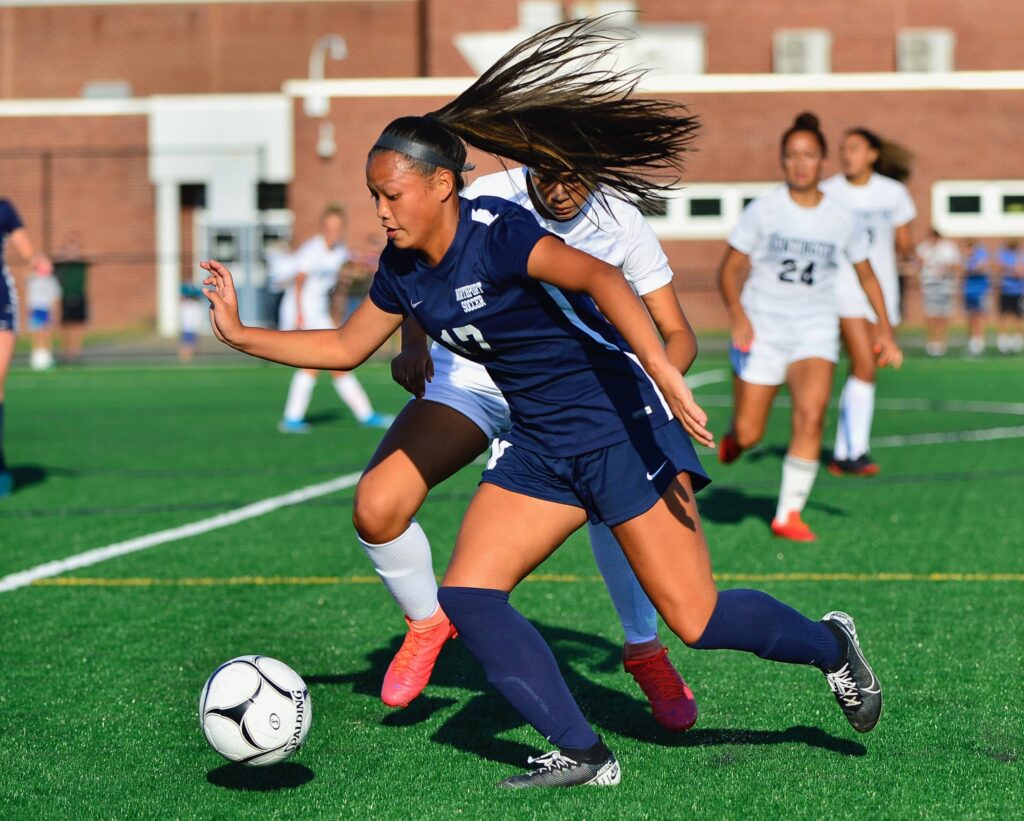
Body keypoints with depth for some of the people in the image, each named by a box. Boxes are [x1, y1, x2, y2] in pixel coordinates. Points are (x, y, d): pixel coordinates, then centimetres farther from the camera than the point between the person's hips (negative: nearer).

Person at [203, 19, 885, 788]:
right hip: (539, 447, 8)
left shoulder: (497, 231, -21)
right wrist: (240, 334, 12)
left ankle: (830, 646, 23)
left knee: (694, 620, -6)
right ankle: (582, 755, 1)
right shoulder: (404, 272, 4)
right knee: (467, 593, -6)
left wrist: (663, 372, -47)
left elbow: (599, 277, -36)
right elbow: (344, 347, 19)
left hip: (621, 429, -8)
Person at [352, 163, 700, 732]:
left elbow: (678, 334, -7)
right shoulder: (491, 196, -13)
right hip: (469, 379, 0)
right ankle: (427, 622, 14)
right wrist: (412, 343, -23)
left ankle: (645, 651, -4)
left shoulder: (623, 225, -10)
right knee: (376, 508, -19)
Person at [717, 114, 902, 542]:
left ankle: (789, 514, -12)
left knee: (811, 414, -23)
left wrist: (885, 331, 6)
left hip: (815, 333, 1)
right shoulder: (762, 210, -6)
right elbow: (729, 269, -3)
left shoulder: (842, 220, 1)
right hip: (760, 330, -1)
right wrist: (737, 315, -20)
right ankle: (733, 437, 39)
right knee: (748, 434, -2)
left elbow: (867, 276, 14)